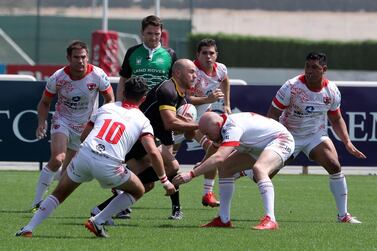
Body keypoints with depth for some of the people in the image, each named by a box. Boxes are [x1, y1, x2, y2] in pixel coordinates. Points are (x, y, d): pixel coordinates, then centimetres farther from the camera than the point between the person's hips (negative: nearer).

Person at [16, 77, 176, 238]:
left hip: (83, 157, 3)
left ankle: (28, 229, 10)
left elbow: (83, 136, 26)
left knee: (58, 194, 23)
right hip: (108, 166, -3)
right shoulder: (142, 121, 13)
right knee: (138, 191, 22)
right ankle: (97, 222, 11)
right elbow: (153, 152, 1)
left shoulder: (106, 108, 22)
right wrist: (165, 181, 8)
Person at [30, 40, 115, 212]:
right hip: (62, 121, -2)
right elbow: (44, 102, -1)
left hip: (86, 126, 2)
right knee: (57, 159, -25)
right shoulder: (58, 78, -16)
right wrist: (41, 122, -16)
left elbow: (110, 99, 0)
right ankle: (37, 202, -18)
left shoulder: (97, 75, -16)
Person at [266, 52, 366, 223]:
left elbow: (336, 119, 9)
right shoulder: (292, 87, -20)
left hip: (316, 135, 2)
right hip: (289, 135, -2)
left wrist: (347, 143, -1)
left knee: (335, 167, -16)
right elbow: (273, 114, -16)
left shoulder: (332, 91, -7)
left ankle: (343, 215, -8)